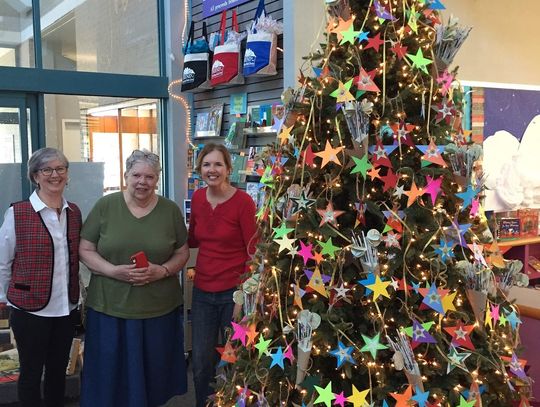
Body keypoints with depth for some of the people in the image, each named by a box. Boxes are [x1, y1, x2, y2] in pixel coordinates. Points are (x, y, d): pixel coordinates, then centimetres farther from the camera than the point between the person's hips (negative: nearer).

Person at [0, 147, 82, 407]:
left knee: (58, 371, 17)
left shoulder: (74, 213, 4)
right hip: (30, 309, -4)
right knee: (31, 373, 10)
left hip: (67, 307, 4)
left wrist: (74, 293, 13)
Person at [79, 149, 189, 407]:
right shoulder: (105, 206, -1)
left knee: (153, 374, 11)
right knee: (111, 374, 8)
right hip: (110, 307, -1)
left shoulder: (170, 210, 3)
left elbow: (182, 253, 8)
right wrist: (113, 271, -15)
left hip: (159, 308, 1)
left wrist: (163, 270, -12)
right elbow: (86, 250, 1)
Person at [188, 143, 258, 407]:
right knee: (201, 365, 13)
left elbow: (253, 252, -11)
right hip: (202, 291, 5)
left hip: (233, 292, -4)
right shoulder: (198, 198, 3)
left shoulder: (243, 201, -12)